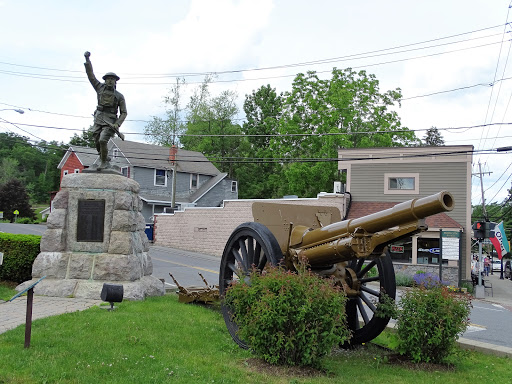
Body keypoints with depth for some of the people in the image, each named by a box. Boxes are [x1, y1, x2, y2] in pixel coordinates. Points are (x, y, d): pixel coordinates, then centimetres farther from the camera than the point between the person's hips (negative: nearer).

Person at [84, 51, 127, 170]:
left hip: (110, 123, -4)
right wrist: (87, 59, -6)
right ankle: (106, 162, 27)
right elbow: (90, 74, 4)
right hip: (98, 120, 4)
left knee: (103, 141, -23)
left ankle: (104, 162, -5)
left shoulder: (119, 96, 2)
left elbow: (124, 113, 2)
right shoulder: (100, 88, 9)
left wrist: (117, 124, -14)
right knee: (97, 143, 5)